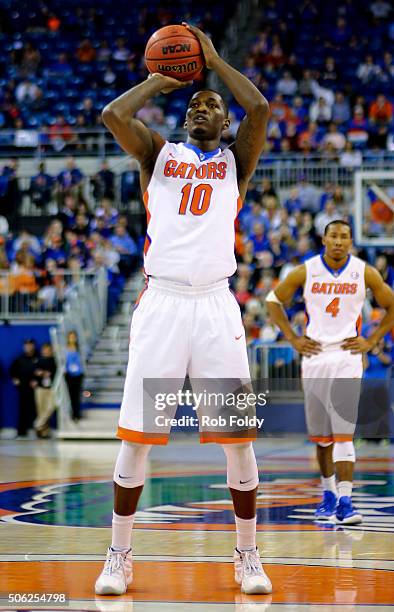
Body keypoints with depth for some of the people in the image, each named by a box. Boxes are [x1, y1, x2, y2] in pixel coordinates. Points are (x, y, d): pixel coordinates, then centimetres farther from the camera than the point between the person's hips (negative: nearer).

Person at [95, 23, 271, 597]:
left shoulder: (236, 160, 14)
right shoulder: (159, 154, 15)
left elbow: (259, 109, -5)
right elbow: (114, 114, -3)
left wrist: (214, 60, 6)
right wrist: (164, 79, 9)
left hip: (217, 304, 0)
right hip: (161, 302, 0)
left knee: (238, 436, -1)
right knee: (137, 435, -1)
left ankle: (248, 557, 11)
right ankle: (119, 556, 9)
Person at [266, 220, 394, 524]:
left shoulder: (365, 273, -4)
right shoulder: (305, 271, -2)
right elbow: (274, 300, 10)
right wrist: (293, 339, 4)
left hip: (347, 355, -2)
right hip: (314, 355, 2)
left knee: (343, 432, -14)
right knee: (321, 434, 10)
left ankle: (345, 501, -17)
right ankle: (329, 494, 28)